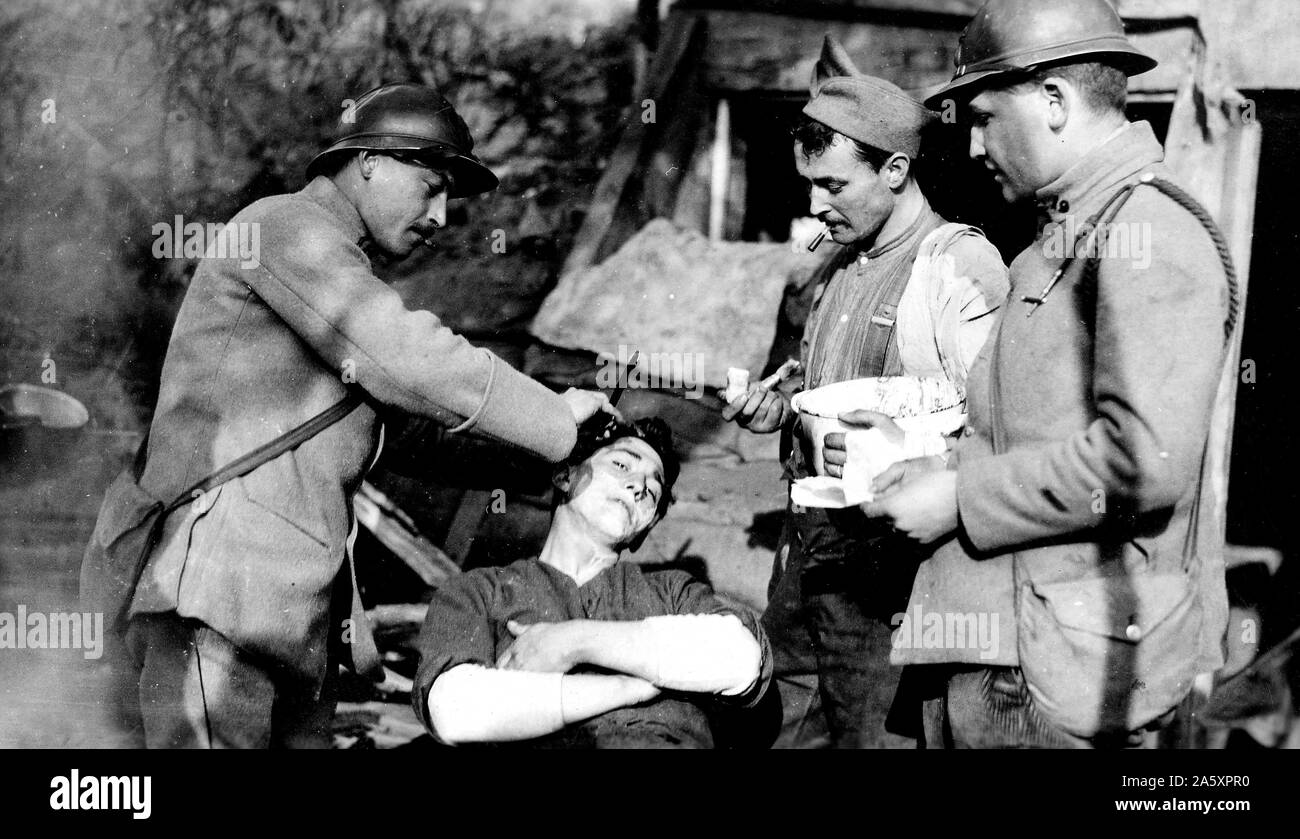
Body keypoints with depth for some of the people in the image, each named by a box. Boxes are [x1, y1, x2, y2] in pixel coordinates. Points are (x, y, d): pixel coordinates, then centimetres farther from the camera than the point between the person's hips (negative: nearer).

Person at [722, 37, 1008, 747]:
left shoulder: (963, 267, -13)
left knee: (870, 730, 0)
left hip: (883, 561, -8)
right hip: (805, 540, 8)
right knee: (798, 722, 15)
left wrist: (912, 450, -32)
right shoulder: (838, 267, 16)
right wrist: (781, 409, 8)